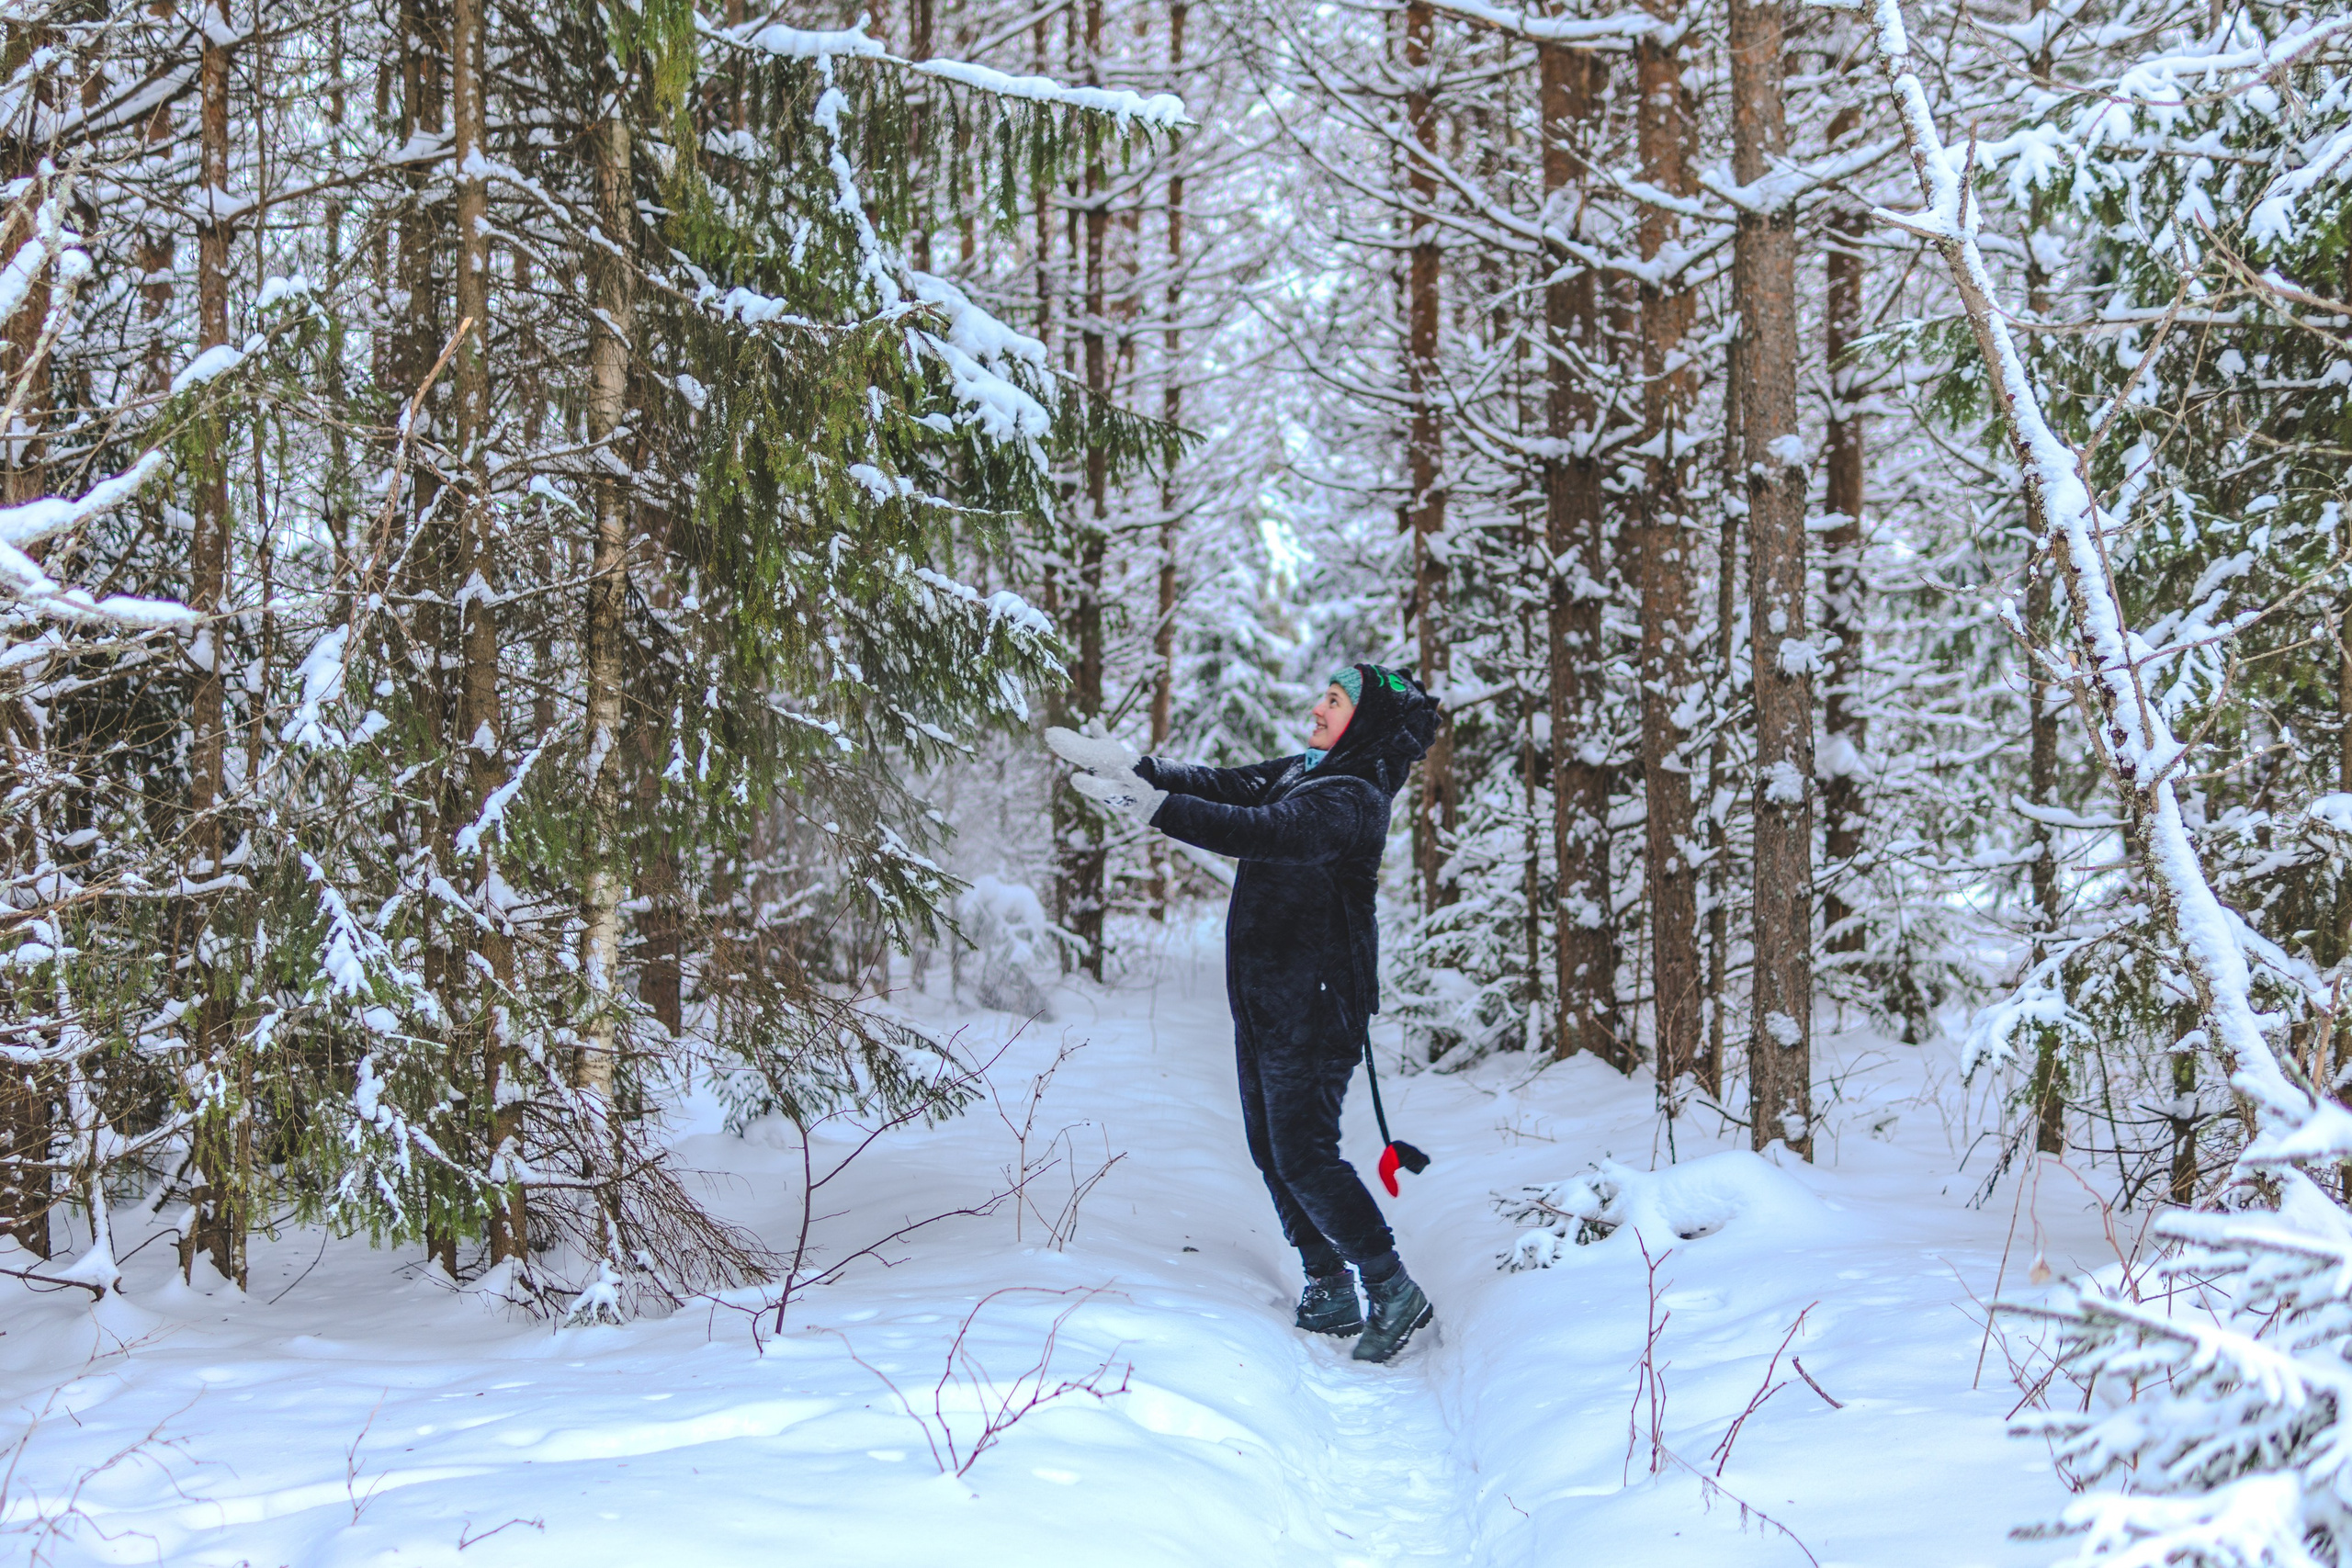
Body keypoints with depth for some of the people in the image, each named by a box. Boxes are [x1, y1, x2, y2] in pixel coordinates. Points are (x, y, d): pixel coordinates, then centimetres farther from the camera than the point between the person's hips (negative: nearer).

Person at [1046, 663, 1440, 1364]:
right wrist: (1130, 766, -7)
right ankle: (1329, 1292, 22)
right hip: (1263, 1002, 9)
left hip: (1315, 1008, -9)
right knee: (1272, 1151, 12)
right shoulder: (1299, 774, 10)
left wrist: (1153, 806, -42)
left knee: (1304, 1157, -9)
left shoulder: (1351, 800, -20)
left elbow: (1263, 833, -34)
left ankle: (1394, 1291, 3)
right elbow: (1225, 785, 7)